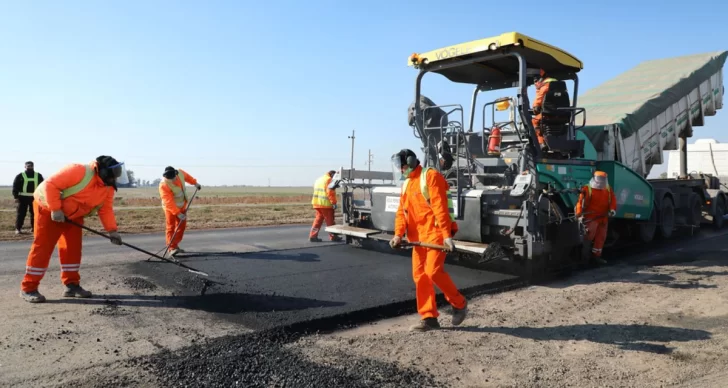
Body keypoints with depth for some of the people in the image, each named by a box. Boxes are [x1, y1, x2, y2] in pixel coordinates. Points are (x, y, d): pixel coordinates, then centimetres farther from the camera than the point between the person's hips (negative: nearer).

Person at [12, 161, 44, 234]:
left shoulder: (38, 176, 10)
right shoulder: (20, 176, 4)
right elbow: (15, 187, 1)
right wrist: (16, 197, -8)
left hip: (35, 197, 2)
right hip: (23, 197, -2)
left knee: (34, 213, 6)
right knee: (21, 213, -1)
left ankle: (33, 227, 15)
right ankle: (18, 228, 3)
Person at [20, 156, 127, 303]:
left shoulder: (108, 187, -6)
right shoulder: (79, 171, -31)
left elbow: (106, 209, -5)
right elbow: (51, 184, -31)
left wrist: (112, 230, -16)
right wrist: (55, 209, -31)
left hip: (73, 215, 8)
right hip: (48, 209, -7)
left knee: (73, 248, 5)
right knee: (42, 248, -7)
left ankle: (72, 284, 13)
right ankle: (28, 288, 1)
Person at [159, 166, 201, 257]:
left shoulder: (180, 172, -16)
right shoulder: (163, 185, -31)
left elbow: (187, 176, 12)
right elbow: (169, 202, -35)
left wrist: (195, 182, 18)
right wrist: (177, 213, -39)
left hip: (182, 205, 7)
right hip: (170, 208, -6)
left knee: (182, 226, 10)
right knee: (171, 227, -10)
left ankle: (175, 245, 20)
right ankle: (172, 248, -11)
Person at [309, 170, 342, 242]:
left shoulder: (319, 179, 19)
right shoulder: (329, 180, -9)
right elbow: (330, 192, -18)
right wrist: (334, 203, -15)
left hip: (316, 203, 8)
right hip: (325, 204, -8)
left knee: (318, 220, 11)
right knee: (330, 221, 3)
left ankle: (313, 236, 5)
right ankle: (333, 236, 11)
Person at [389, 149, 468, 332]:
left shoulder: (430, 176, -9)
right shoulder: (406, 183, 17)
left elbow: (440, 207, -17)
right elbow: (402, 211, 12)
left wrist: (447, 235, -23)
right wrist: (398, 234, -4)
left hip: (435, 233, -8)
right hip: (418, 236, 8)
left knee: (433, 271, -16)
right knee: (420, 275, 4)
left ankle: (459, 304, 8)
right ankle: (429, 317, 12)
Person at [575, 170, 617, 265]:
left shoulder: (609, 190, 11)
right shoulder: (587, 189, -8)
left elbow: (613, 200, 7)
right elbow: (581, 202, -14)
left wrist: (612, 209, -13)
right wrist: (579, 215, -22)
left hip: (603, 218, 6)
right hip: (591, 217, -6)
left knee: (601, 237, 9)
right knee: (590, 234, -17)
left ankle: (596, 255, 20)